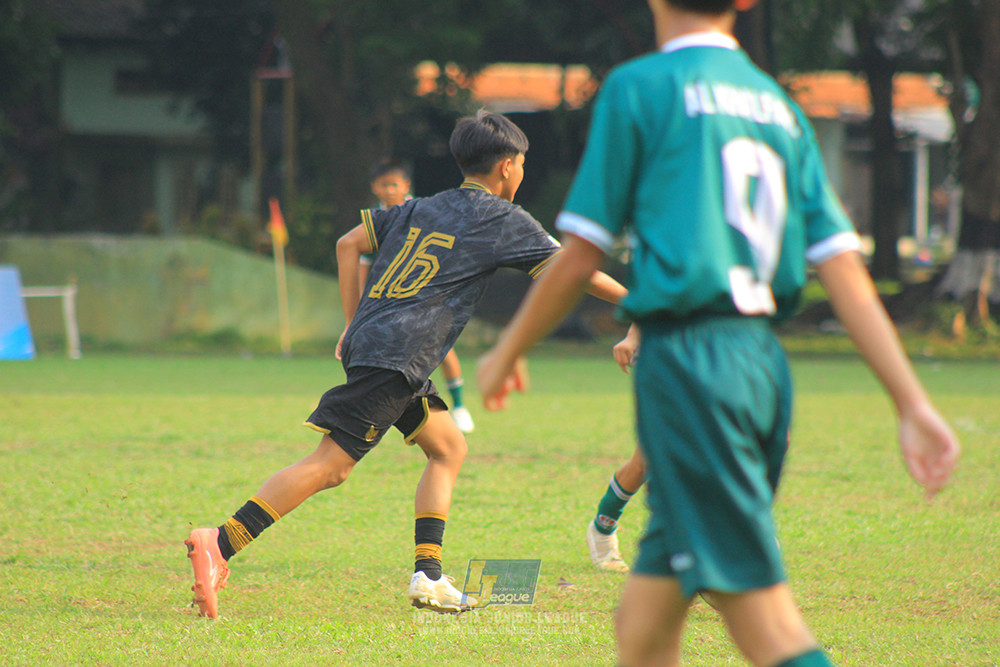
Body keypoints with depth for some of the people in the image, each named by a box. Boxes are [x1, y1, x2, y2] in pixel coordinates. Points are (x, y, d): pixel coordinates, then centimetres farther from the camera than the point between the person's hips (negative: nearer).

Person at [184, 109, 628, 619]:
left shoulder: (422, 209, 22)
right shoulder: (504, 220, 4)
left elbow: (349, 244, 18)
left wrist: (354, 325, 20)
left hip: (368, 342, 9)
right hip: (397, 358, -9)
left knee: (448, 447, 17)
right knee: (331, 466, -13)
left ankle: (427, 576, 9)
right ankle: (220, 545, -22)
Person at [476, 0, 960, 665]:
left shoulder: (638, 88, -2)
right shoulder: (779, 105, 15)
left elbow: (579, 257, -2)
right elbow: (846, 272, 8)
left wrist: (507, 353, 14)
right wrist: (915, 404, 5)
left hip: (689, 359, -7)